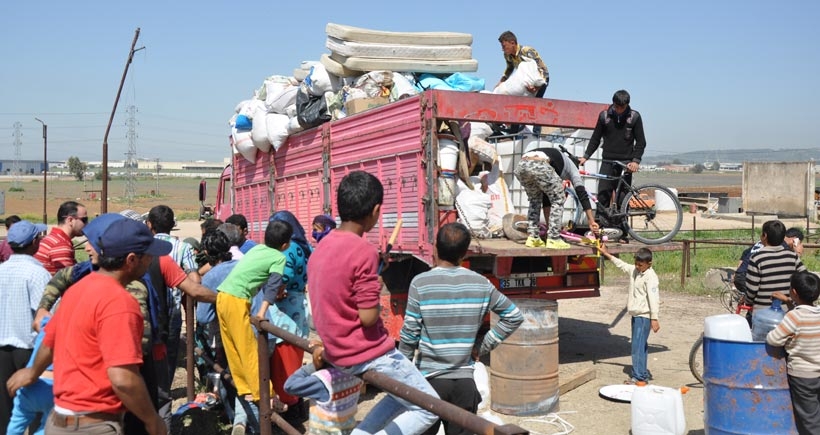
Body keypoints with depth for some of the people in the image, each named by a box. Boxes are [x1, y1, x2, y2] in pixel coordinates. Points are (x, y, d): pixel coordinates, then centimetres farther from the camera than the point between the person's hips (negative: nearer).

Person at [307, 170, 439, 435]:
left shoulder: (322, 247, 5)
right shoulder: (363, 251, -21)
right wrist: (376, 304, -3)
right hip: (368, 354, -8)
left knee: (403, 394, 25)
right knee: (429, 409, 4)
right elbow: (368, 317, -21)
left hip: (338, 352, 9)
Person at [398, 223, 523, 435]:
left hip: (429, 379, -2)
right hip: (464, 381, 2)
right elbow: (514, 317, 8)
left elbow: (409, 334, -9)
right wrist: (483, 347, 8)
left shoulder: (421, 283, -9)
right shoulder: (480, 284, 1)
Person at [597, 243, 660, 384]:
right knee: (640, 345, 15)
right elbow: (621, 264, 25)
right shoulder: (633, 270, 9)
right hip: (636, 314, 9)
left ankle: (639, 376, -7)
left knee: (638, 346, -10)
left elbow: (653, 298, -22)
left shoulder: (650, 276, -16)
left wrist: (654, 318, -27)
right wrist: (606, 254, 26)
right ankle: (643, 372, 24)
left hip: (644, 316, -9)